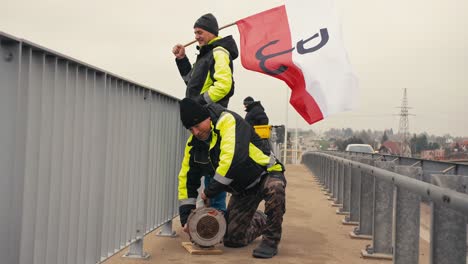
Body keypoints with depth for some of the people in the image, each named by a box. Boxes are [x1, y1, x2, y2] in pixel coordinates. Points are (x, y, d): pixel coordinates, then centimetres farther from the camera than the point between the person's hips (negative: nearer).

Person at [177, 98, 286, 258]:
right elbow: (187, 179, 3)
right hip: (241, 189, 7)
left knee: (274, 188, -41)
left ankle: (271, 240, -19)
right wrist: (186, 217, -3)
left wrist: (210, 191, -29)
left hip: (267, 174, -6)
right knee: (233, 240, 2)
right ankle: (262, 222, 33)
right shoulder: (194, 144, -5)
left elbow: (233, 158, -40)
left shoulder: (227, 121, -26)